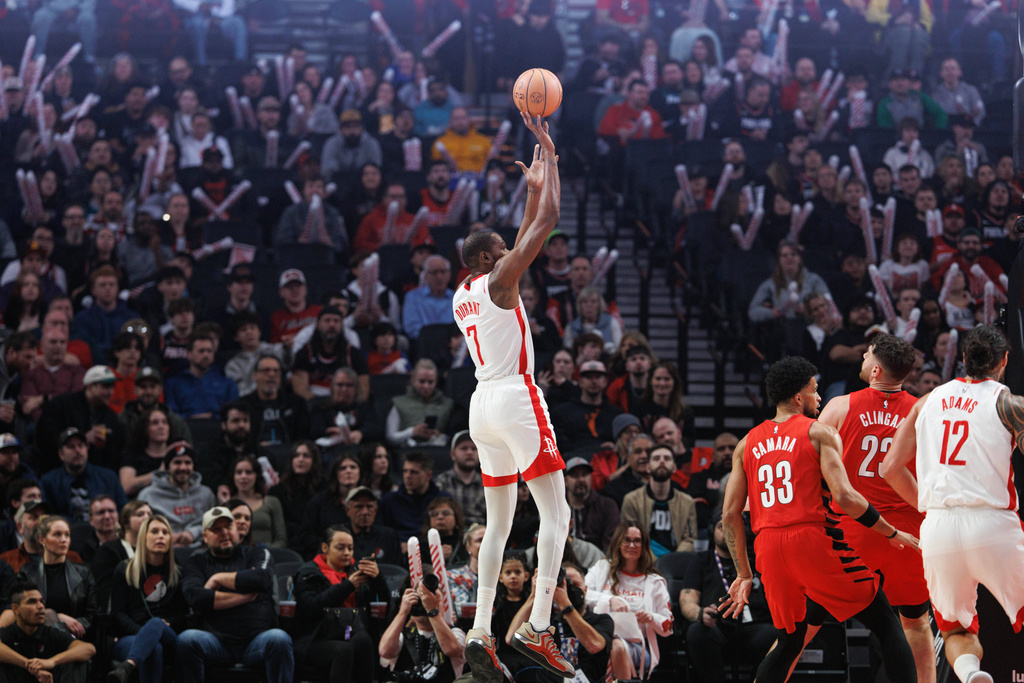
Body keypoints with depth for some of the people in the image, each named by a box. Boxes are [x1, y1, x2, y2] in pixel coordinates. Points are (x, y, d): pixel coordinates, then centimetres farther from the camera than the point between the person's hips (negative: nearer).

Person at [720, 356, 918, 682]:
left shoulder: (748, 444, 17)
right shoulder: (818, 432, 3)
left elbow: (730, 514, 13)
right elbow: (844, 497, -10)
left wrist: (744, 575, 19)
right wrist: (892, 532, 2)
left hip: (769, 547, 5)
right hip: (814, 541, -5)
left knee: (789, 642, 24)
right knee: (887, 627, 3)